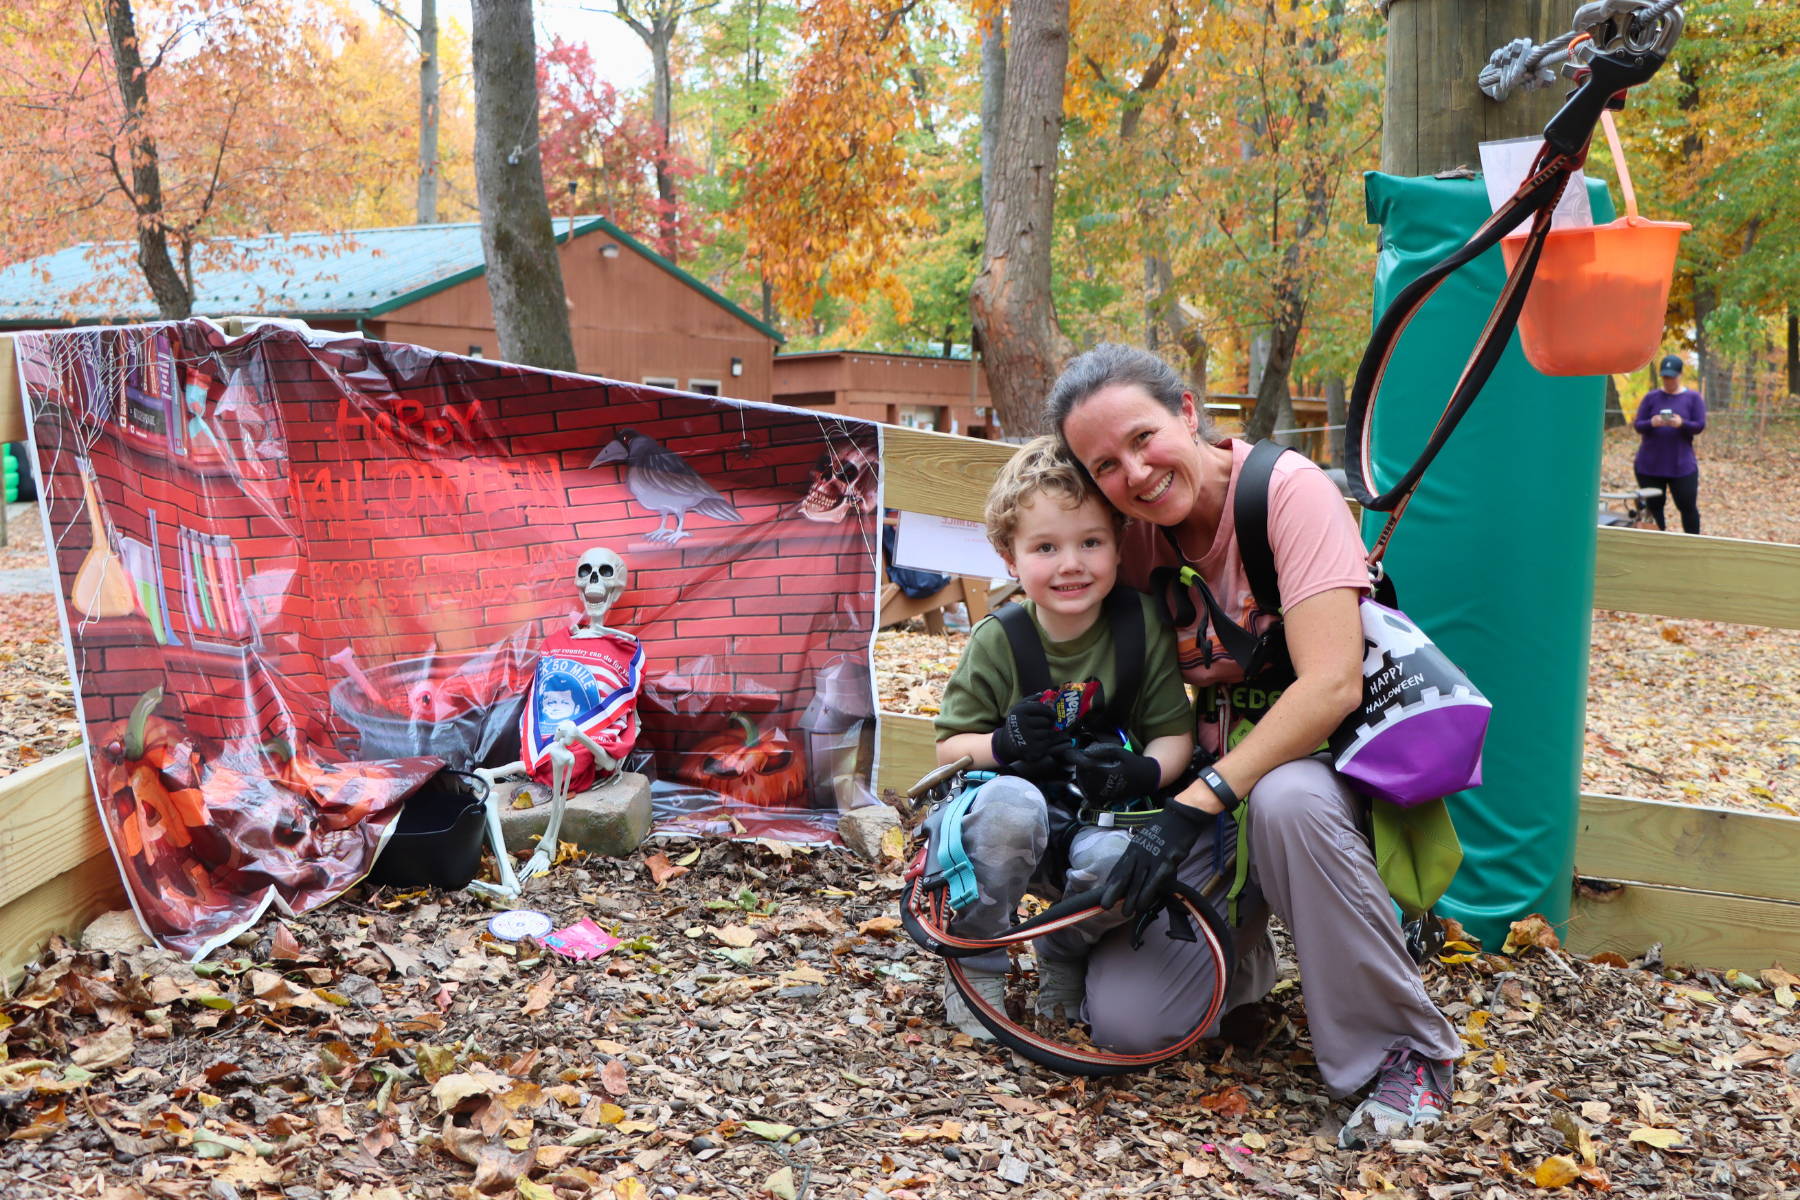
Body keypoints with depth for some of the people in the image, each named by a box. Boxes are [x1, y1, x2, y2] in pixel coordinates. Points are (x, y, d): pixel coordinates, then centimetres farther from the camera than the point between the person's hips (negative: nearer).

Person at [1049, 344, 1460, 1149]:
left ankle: (1407, 1048, -20)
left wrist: (1197, 803, -34)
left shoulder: (1286, 488, -20)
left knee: (1286, 798, -41)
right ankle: (1239, 957, 21)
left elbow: (1331, 686, -29)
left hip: (1327, 755, -4)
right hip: (1219, 767, 4)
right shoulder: (1136, 534, -3)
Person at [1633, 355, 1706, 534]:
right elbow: (1638, 425, 3)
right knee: (1654, 506, 4)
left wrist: (1682, 424, -22)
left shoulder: (1693, 398, 7)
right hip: (1650, 464, 1)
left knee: (1688, 506, -3)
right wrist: (1651, 423, -20)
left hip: (1682, 465, -1)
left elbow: (1700, 425, -1)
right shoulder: (1651, 397, 9)